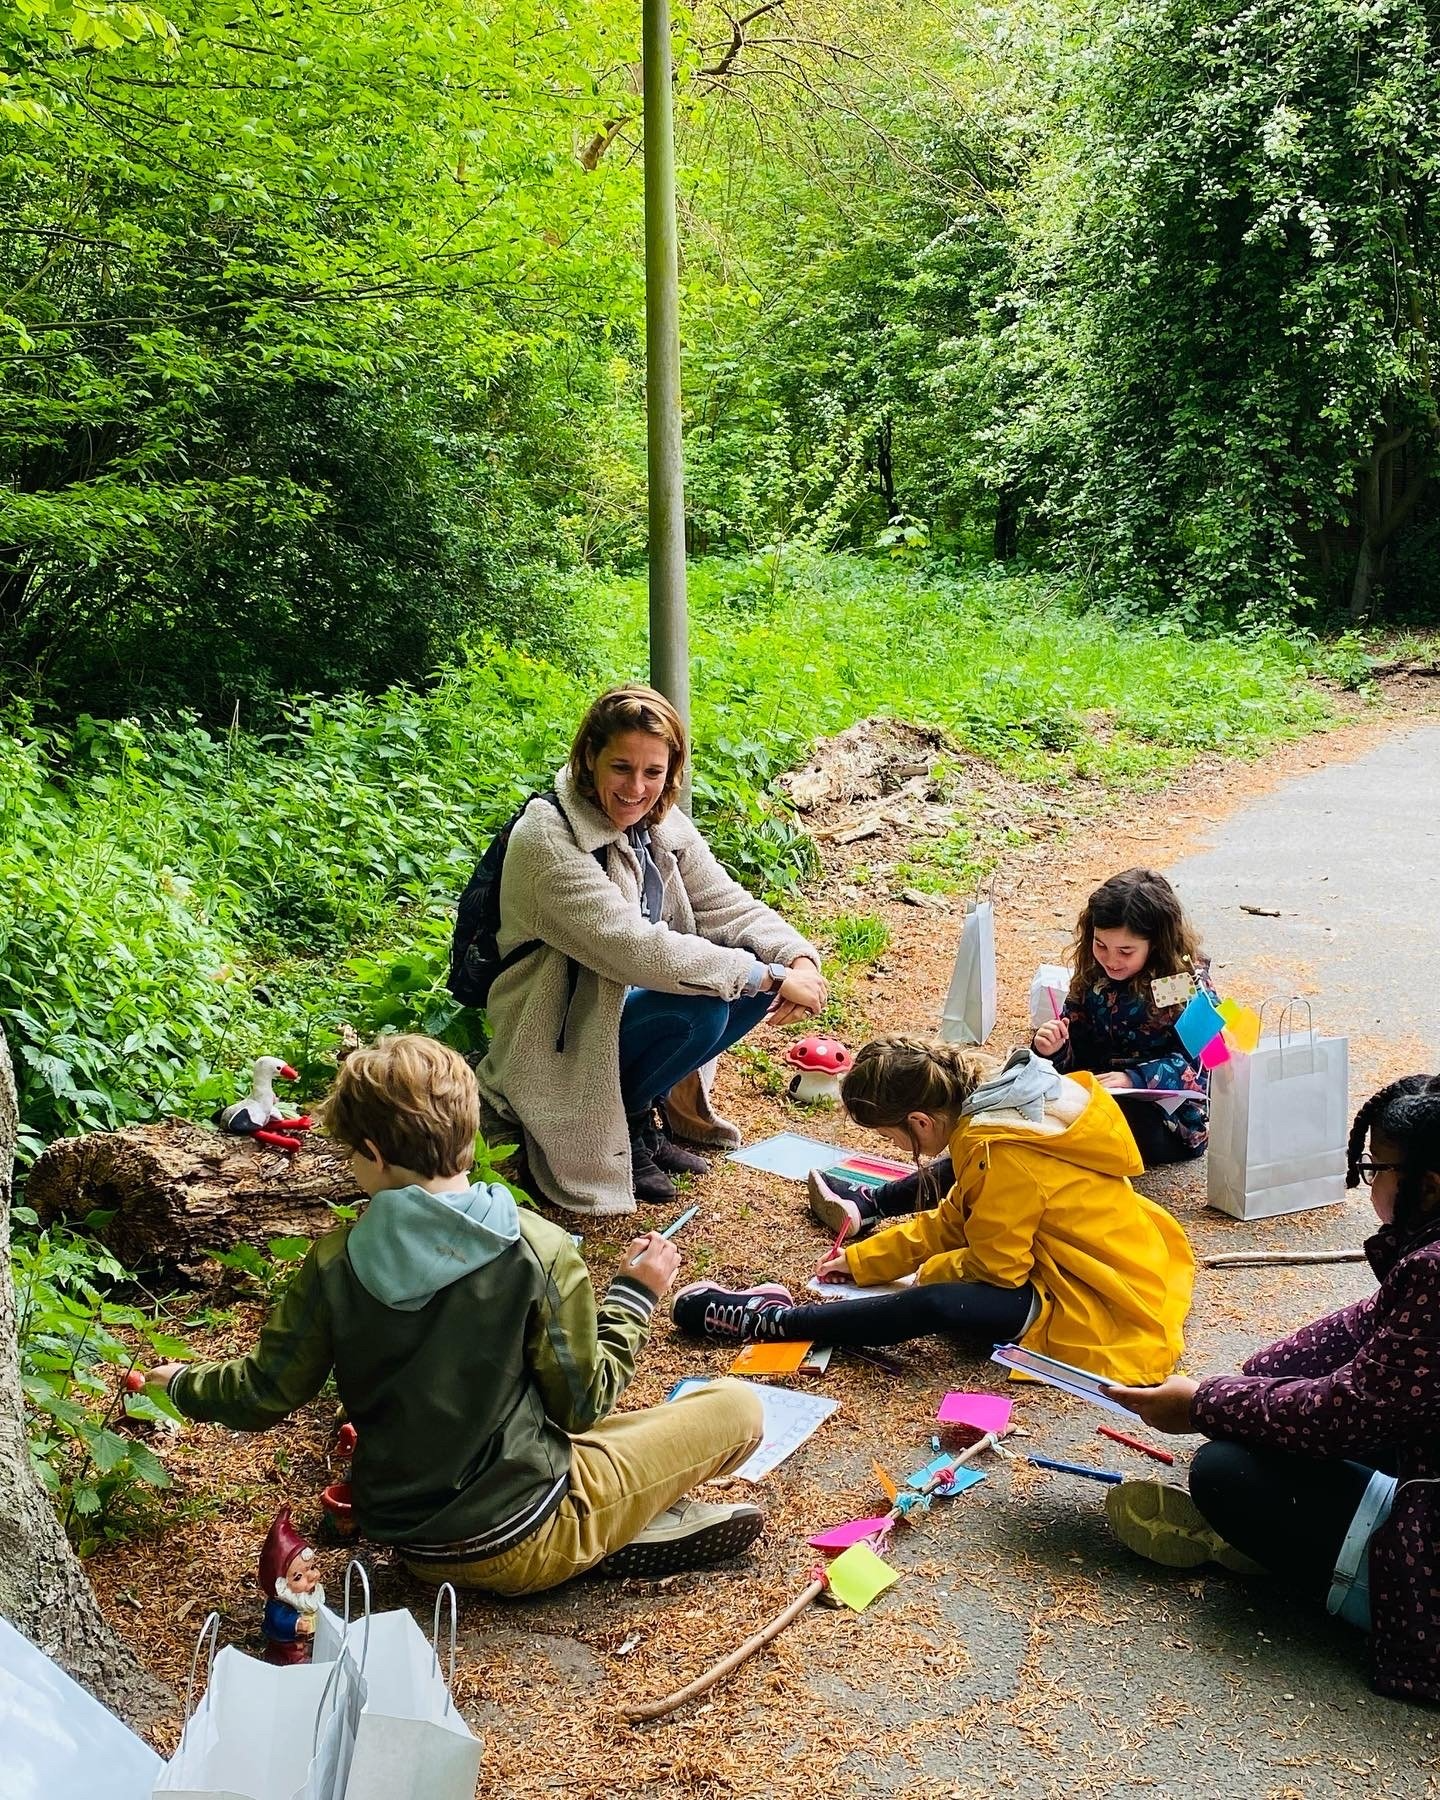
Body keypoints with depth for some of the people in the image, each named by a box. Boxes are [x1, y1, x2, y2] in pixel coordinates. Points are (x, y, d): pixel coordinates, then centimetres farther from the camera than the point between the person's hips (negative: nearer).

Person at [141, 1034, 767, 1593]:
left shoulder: (334, 1262, -11)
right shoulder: (539, 1250, -20)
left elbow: (265, 1393, 0)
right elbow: (582, 1404, -11)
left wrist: (184, 1385, 22)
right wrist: (634, 1293, 3)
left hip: (411, 1547, 4)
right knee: (735, 1407, 6)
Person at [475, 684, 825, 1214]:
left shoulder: (662, 825, -2)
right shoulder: (548, 840, -26)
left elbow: (728, 905, 0)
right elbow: (633, 948, -33)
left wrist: (798, 959, -21)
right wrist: (770, 976, -31)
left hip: (624, 1000, 8)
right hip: (559, 1037, -8)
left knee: (762, 971, -9)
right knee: (699, 1007, -29)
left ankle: (654, 1098, 7)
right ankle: (626, 1120, -2)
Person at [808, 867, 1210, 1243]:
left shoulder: (1187, 981, -8)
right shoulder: (1093, 977, 8)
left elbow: (1193, 1064, -11)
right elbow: (1073, 1059, 8)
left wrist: (1131, 1079, -26)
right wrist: (1052, 1049, -16)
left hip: (1168, 1120, -7)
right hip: (1098, 1098, 7)